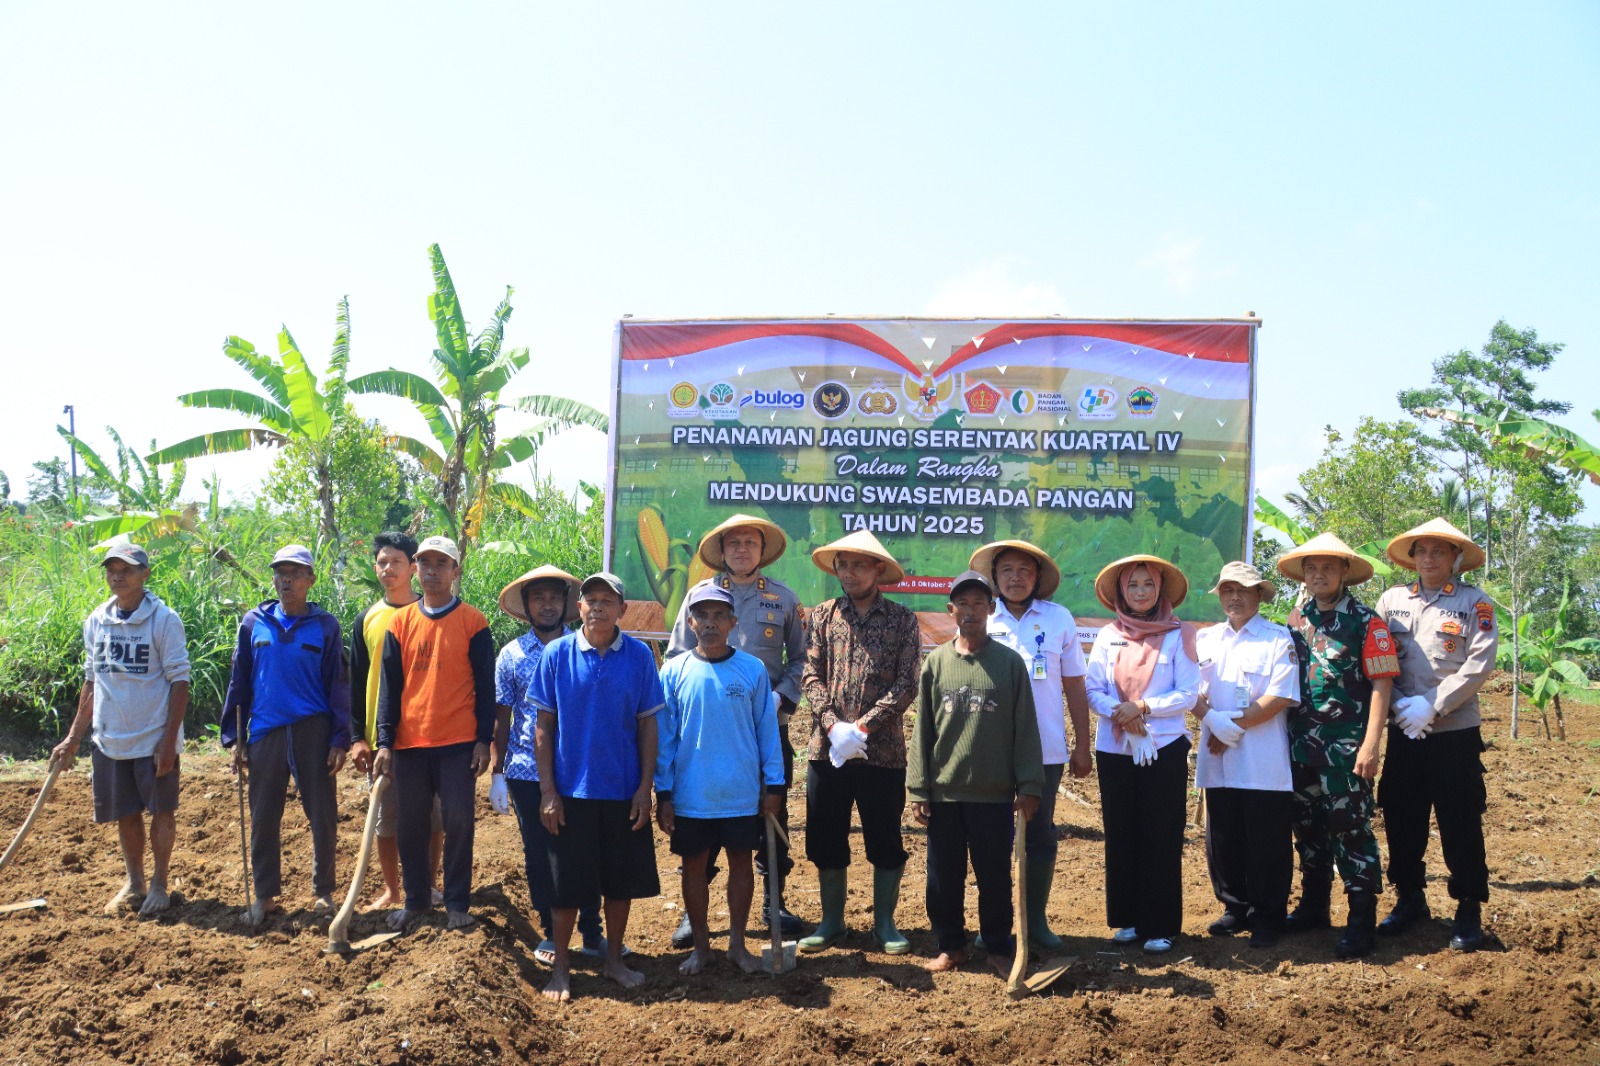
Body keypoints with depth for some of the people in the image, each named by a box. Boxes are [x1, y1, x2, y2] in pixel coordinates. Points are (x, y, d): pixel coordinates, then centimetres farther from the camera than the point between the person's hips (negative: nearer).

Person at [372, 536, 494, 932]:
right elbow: (389, 686, 6)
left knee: (458, 822, 0)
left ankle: (457, 903, 12)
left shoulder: (473, 622, 0)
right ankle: (415, 899, 24)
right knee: (410, 826, 9)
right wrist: (384, 742, -1)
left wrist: (483, 740, -6)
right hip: (409, 742, 3)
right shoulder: (400, 622, 7)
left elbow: (485, 686, 0)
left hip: (458, 742, -3)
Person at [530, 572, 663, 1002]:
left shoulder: (639, 656, -3)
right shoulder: (557, 655, -5)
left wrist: (645, 787, -3)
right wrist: (547, 790, -5)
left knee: (623, 879, 11)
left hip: (624, 790, 1)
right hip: (571, 790, -1)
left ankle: (613, 959, 28)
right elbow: (544, 726, -1)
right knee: (567, 884, 6)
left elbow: (647, 725, 1)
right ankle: (560, 966, 22)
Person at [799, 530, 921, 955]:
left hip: (882, 749, -2)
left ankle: (884, 923, 20)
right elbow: (811, 676, 1)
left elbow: (907, 685, -6)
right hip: (827, 747, 2)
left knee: (885, 839, 6)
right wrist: (833, 725, -13)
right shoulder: (823, 616, 7)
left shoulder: (902, 620, 1)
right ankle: (832, 920, 23)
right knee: (826, 837, 9)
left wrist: (863, 726, -15)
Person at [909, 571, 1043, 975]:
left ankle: (999, 947, 21)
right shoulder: (936, 662, 3)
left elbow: (1025, 728, 1)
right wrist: (918, 789, 1)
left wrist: (1029, 786, -3)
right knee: (944, 877, 9)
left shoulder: (1010, 662, 0)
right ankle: (951, 945, 24)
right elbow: (922, 729, 4)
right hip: (944, 792, 2)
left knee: (995, 876, 7)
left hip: (994, 793, -1)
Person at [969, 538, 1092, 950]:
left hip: (1045, 749, 0)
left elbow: (1075, 687, 6)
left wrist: (1082, 746, 5)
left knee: (1040, 834, 5)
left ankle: (1036, 919, 18)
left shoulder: (1059, 619, 4)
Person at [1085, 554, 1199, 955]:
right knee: (1121, 835, 8)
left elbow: (1188, 694, -5)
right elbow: (1093, 691, 3)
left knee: (1161, 838, 0)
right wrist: (1117, 711, -17)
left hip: (1164, 749, -3)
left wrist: (1143, 707, -17)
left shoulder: (1178, 635, 0)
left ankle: (1160, 926, 7)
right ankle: (1127, 918, 19)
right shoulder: (1108, 636, 7)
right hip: (1114, 750, 3)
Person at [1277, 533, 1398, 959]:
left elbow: (1381, 683, -10)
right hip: (1301, 744, 6)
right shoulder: (1296, 619, 10)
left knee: (1350, 829, -4)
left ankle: (1361, 923, 4)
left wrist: (1370, 744, -16)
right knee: (1308, 828, 14)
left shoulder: (1365, 621, -6)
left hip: (1345, 747, -6)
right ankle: (1313, 907, 28)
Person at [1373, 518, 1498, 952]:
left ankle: (1469, 911, 14)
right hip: (1403, 732, 3)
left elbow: (1479, 664, -10)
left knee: (1460, 823, 1)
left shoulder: (1475, 603, -1)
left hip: (1455, 732, -3)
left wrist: (1432, 705, -16)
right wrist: (1400, 704, -9)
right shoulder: (1391, 600, 7)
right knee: (1401, 818, 10)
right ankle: (1410, 899, 26)